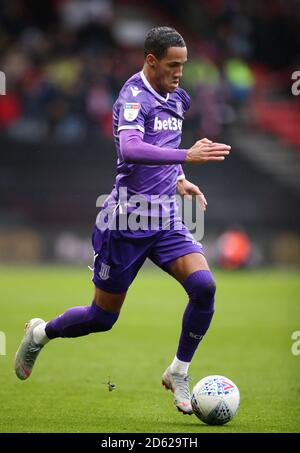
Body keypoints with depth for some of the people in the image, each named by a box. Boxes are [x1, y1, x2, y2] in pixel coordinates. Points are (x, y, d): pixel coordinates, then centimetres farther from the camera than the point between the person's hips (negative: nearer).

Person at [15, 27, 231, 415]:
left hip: (166, 218, 6)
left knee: (204, 285, -18)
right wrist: (186, 156, -44)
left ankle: (178, 372, -1)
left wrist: (178, 180, 10)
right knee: (103, 317, 5)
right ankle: (40, 333, 35)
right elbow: (130, 149, -35)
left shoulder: (176, 99, 10)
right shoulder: (134, 98, -16)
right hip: (127, 220, -6)